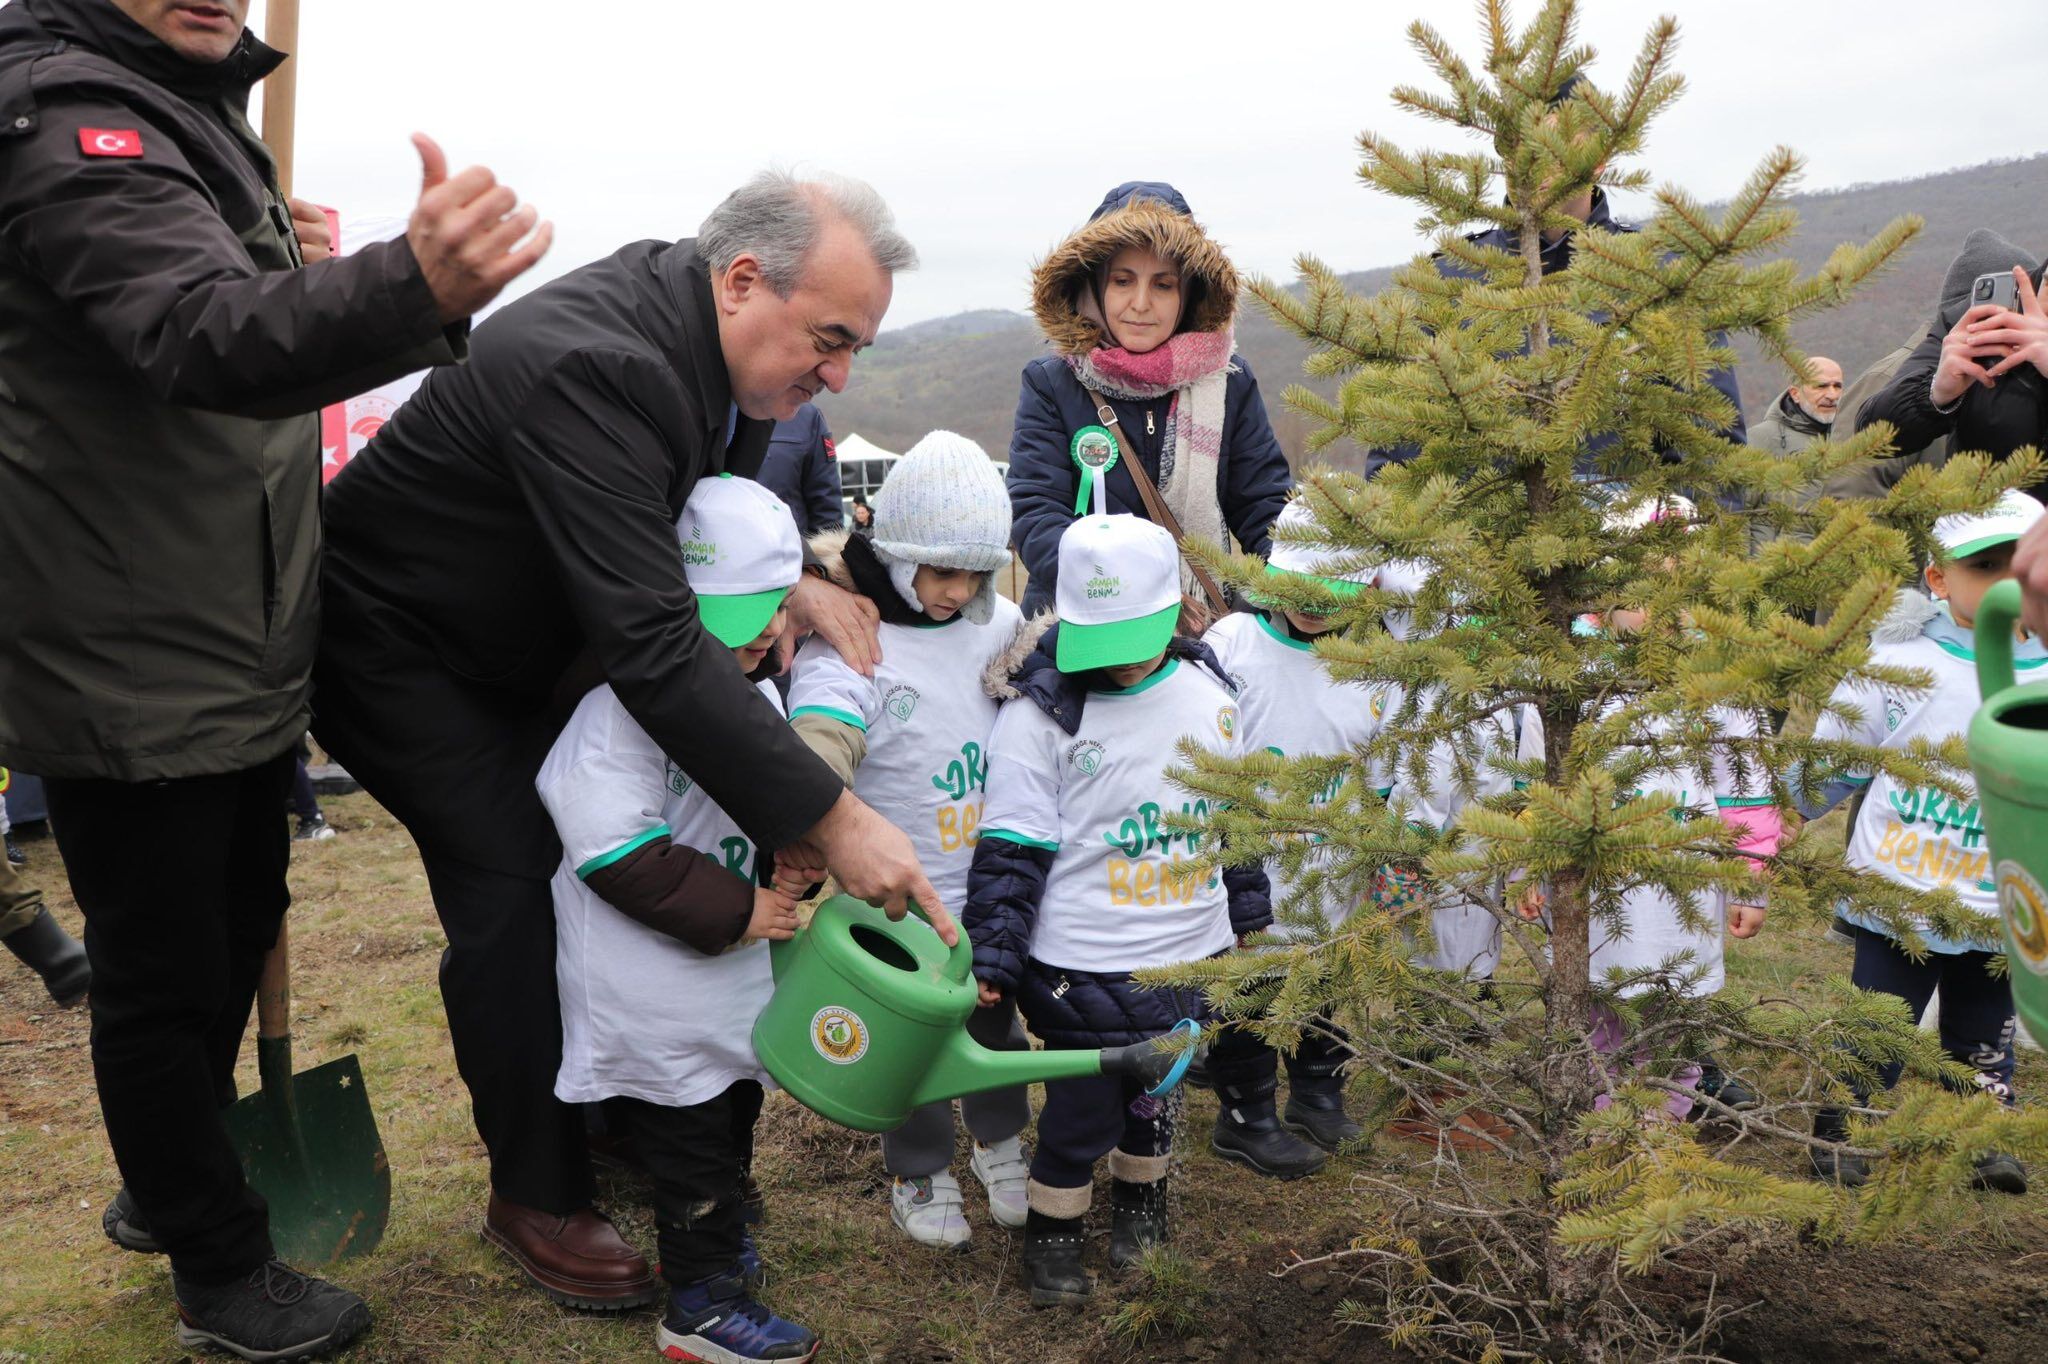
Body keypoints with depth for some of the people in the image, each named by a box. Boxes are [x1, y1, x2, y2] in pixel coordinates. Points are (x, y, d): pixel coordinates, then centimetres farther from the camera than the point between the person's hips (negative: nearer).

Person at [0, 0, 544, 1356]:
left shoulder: (191, 111, 10)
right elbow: (202, 337, -43)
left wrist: (294, 268, 0)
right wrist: (415, 289, -62)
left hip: (235, 652, 10)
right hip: (132, 673, -10)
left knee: (237, 928, 24)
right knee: (163, 977, 8)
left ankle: (168, 1185, 46)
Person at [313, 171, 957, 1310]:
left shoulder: (723, 343, -11)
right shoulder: (590, 366, -39)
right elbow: (653, 646, -44)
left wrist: (791, 581, -18)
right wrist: (833, 819, -44)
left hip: (526, 641, 8)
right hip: (394, 646, -8)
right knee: (514, 884, -12)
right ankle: (539, 1196, 6)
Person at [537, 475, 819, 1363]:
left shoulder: (756, 695, 4)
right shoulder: (624, 710, -24)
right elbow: (617, 855, -27)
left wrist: (789, 875, -2)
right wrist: (735, 912, -23)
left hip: (733, 980, 8)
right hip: (655, 998, -8)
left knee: (733, 1116, 24)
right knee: (688, 1141, 5)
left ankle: (720, 1241, 45)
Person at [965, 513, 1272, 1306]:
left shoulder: (1208, 692, 0)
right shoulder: (1041, 708, -15)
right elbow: (1011, 848, -14)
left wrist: (1249, 912, 19)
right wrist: (992, 958, -17)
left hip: (1192, 957, 5)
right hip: (1083, 968, -4)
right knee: (1081, 1110, 6)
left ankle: (1140, 1200, 47)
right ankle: (1052, 1229, 32)